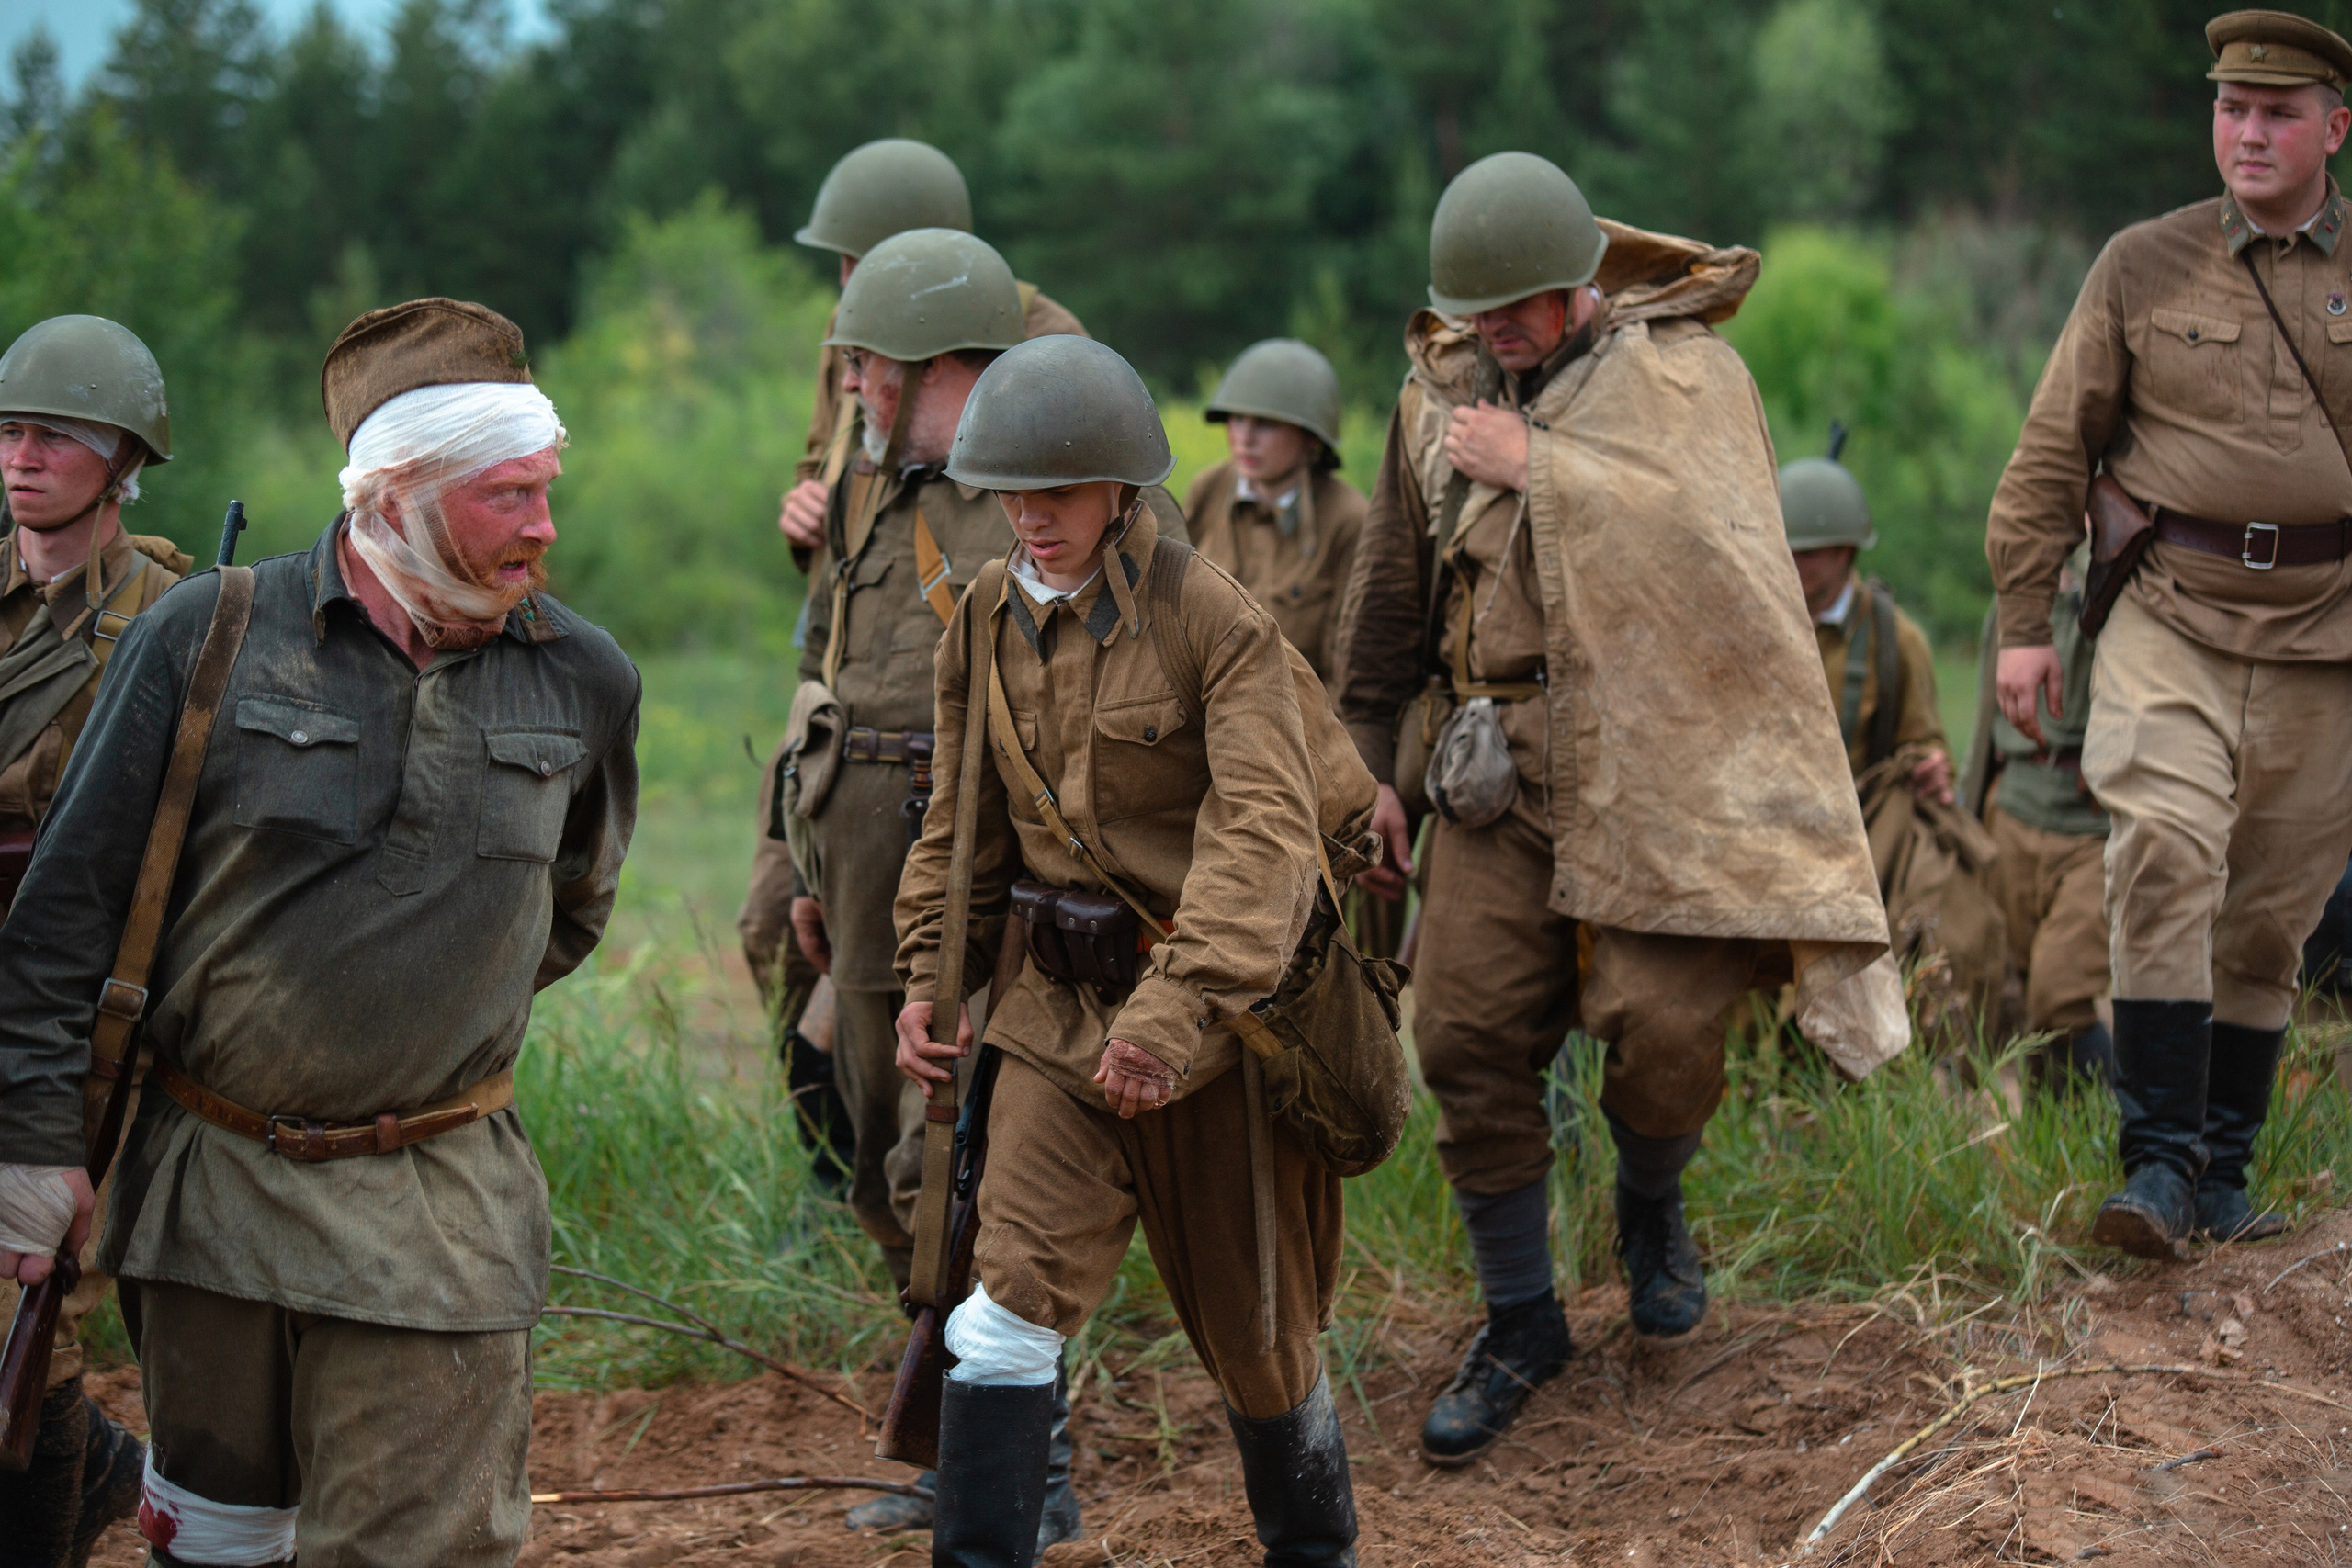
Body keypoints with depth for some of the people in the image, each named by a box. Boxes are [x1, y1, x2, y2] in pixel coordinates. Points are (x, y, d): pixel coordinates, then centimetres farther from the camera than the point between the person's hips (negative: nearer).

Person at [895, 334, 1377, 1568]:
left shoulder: (1213, 620, -15)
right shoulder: (987, 623, 3)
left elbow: (1261, 831, -26)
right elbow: (961, 821, 16)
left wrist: (1181, 1007, -36)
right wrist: (930, 972, 7)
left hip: (1220, 1004, -4)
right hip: (1062, 1004, 4)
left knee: (1249, 1321, 11)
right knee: (1014, 1297, -11)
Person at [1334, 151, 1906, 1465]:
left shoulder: (1687, 373, -1)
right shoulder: (1438, 397, 12)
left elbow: (1713, 538, -19)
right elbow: (1392, 608, 21)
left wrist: (1536, 467, -17)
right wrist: (1373, 769, 20)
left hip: (1660, 756, -4)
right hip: (1502, 768, 4)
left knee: (1666, 1018, -14)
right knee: (1471, 1036, -3)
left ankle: (1652, 1204, 21)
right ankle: (1520, 1324, 12)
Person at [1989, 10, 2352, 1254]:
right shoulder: (2143, 267, 4)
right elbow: (2054, 450, 7)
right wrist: (2023, 619, 3)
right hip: (2172, 614, -1)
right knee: (2164, 851, -21)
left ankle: (2223, 1173, 19)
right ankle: (2159, 1163, -17)